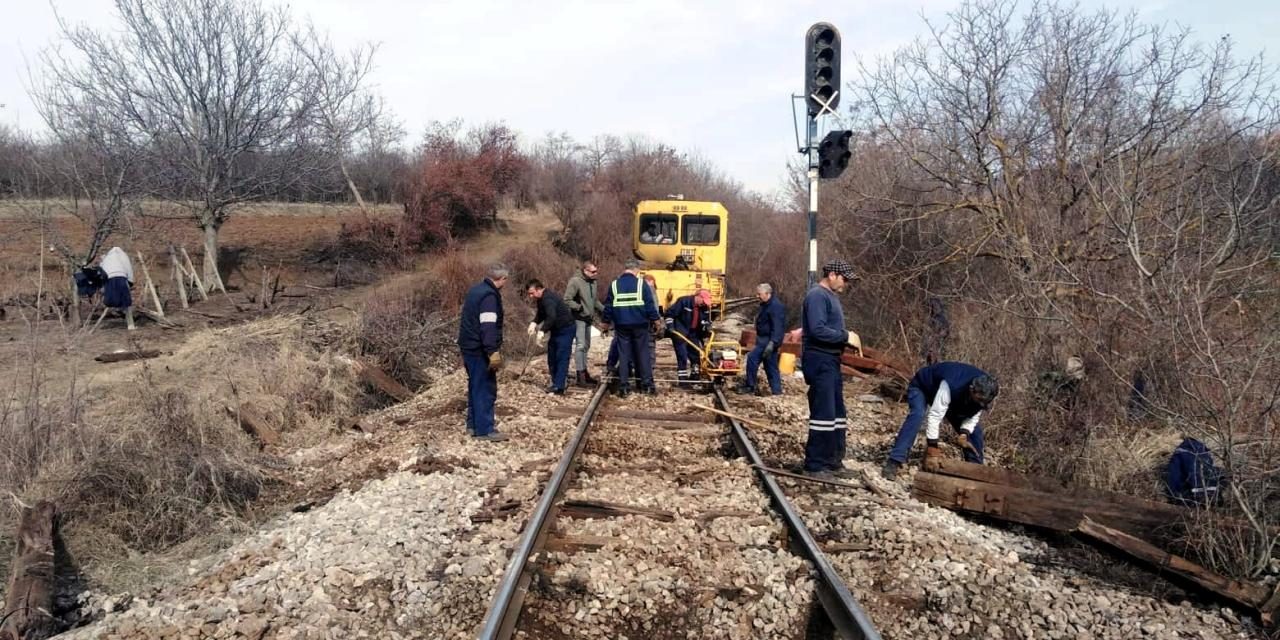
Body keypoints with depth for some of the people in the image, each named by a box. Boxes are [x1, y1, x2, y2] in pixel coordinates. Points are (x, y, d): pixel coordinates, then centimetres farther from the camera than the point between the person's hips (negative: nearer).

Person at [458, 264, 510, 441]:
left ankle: (473, 424, 25)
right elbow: (488, 327, -27)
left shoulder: (476, 290, 13)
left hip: (469, 346, 10)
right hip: (479, 350, -10)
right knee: (485, 388, -5)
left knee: (476, 386, 18)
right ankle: (484, 430, -3)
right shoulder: (490, 296, -19)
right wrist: (493, 352, -30)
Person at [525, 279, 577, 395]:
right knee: (552, 357, 12)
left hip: (565, 329, -11)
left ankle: (559, 387, -15)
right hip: (556, 329, 11)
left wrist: (542, 331, -47)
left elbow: (552, 317, -40)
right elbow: (541, 314, 16)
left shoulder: (548, 298, -27)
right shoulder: (541, 299, 5)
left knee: (561, 358, -12)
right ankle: (556, 383, 19)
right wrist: (534, 323, -3)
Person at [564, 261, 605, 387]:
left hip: (588, 319, 8)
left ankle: (584, 372, 27)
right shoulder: (575, 281, -16)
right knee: (580, 345, -11)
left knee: (586, 346, 15)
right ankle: (580, 377, -9)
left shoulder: (592, 281, 8)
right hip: (578, 319, -8)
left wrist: (604, 310, 7)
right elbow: (567, 300, -17)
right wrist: (580, 308, -23)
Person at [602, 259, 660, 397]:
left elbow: (608, 306, 8)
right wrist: (655, 320, 4)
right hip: (639, 324, -2)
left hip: (621, 325, 2)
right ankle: (647, 383, 8)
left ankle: (623, 386, 4)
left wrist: (606, 322, 18)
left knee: (623, 354, 6)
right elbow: (650, 304, -5)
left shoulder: (614, 284, 4)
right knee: (643, 353, 7)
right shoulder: (641, 283, -4)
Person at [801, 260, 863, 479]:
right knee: (823, 413, -8)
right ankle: (814, 466, -1)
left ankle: (833, 461, 23)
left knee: (838, 413, 14)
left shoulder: (831, 296, 17)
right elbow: (818, 330, -24)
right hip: (820, 361, -11)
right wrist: (845, 336, -16)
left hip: (831, 361, 11)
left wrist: (847, 338, 2)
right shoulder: (817, 296, -14)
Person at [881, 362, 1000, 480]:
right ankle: (894, 462, -38)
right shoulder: (951, 385, -45)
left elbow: (973, 414, -9)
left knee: (974, 429, -2)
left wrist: (964, 434, -26)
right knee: (917, 415, -35)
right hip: (922, 387, -7)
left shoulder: (983, 391, -24)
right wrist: (932, 444, -36)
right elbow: (935, 415, -40)